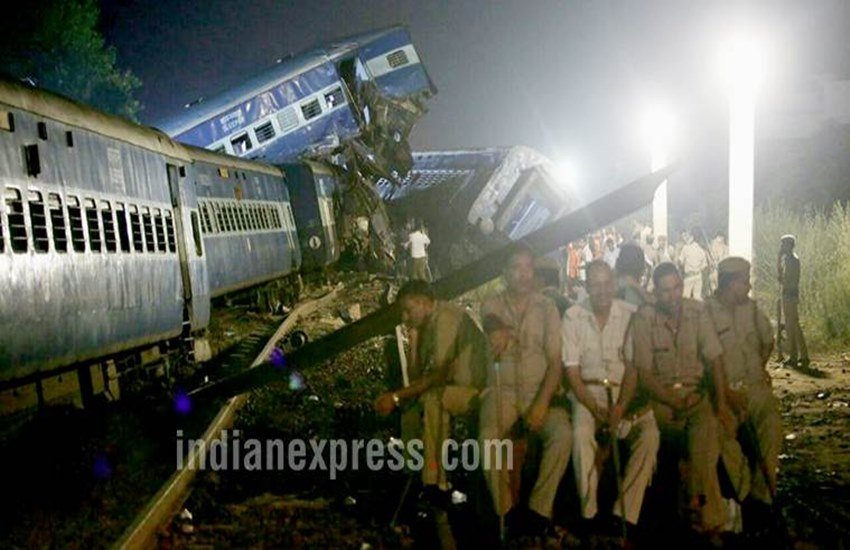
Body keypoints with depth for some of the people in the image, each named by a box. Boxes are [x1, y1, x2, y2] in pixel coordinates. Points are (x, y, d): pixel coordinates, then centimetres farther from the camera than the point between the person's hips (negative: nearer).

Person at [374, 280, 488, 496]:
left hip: (476, 390, -10)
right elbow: (420, 373, 7)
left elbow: (439, 375, -23)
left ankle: (435, 484, -25)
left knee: (432, 399, -29)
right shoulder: (428, 322, 9)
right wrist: (414, 337, -7)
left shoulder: (447, 317, -19)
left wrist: (396, 397, -22)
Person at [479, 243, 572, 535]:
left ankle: (540, 507, -12)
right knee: (488, 438, -30)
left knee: (562, 432, -29)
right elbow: (491, 321, -16)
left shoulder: (547, 307, 6)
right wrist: (498, 330, -43)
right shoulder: (491, 305, 6)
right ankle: (504, 510, -11)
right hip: (502, 390, -1)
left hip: (539, 390, 1)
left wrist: (542, 403, -15)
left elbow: (555, 361, 0)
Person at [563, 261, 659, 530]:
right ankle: (588, 513, -22)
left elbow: (633, 366, -3)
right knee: (581, 433, -31)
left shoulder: (630, 314, -1)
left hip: (624, 390, 1)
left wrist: (621, 407, -16)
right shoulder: (573, 316, -2)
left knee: (649, 433, -26)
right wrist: (594, 408, -16)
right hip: (587, 390, -1)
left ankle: (624, 513, -20)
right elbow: (572, 369, -4)